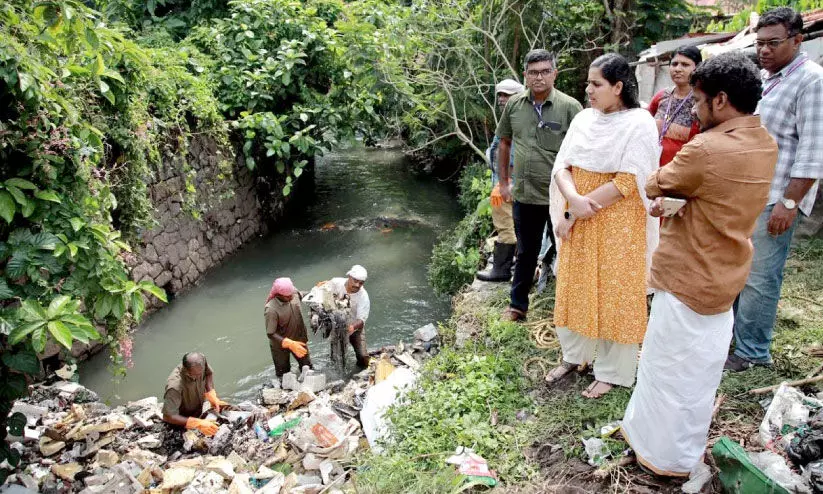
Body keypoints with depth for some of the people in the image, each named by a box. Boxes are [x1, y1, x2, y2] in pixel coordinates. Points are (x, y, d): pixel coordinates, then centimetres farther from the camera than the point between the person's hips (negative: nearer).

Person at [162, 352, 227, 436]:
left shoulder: (201, 361, -23)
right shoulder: (175, 386, -38)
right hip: (184, 420, -6)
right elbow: (168, 416, -36)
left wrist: (213, 397, -12)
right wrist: (198, 424, -43)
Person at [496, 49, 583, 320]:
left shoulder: (570, 107, -9)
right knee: (526, 252, 18)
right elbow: (504, 142, 13)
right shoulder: (514, 104, 2)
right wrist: (503, 182, 12)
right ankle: (518, 305, 34)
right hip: (524, 195, 3)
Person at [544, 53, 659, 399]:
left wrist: (571, 215, -17)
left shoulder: (639, 124, -12)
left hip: (618, 223, -6)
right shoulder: (583, 119, 6)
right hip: (577, 220, 6)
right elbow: (562, 166, 2)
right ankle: (573, 355, 33)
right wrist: (574, 199, -20)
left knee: (614, 296, 5)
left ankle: (611, 373, 20)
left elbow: (626, 182, -18)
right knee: (574, 288, 14)